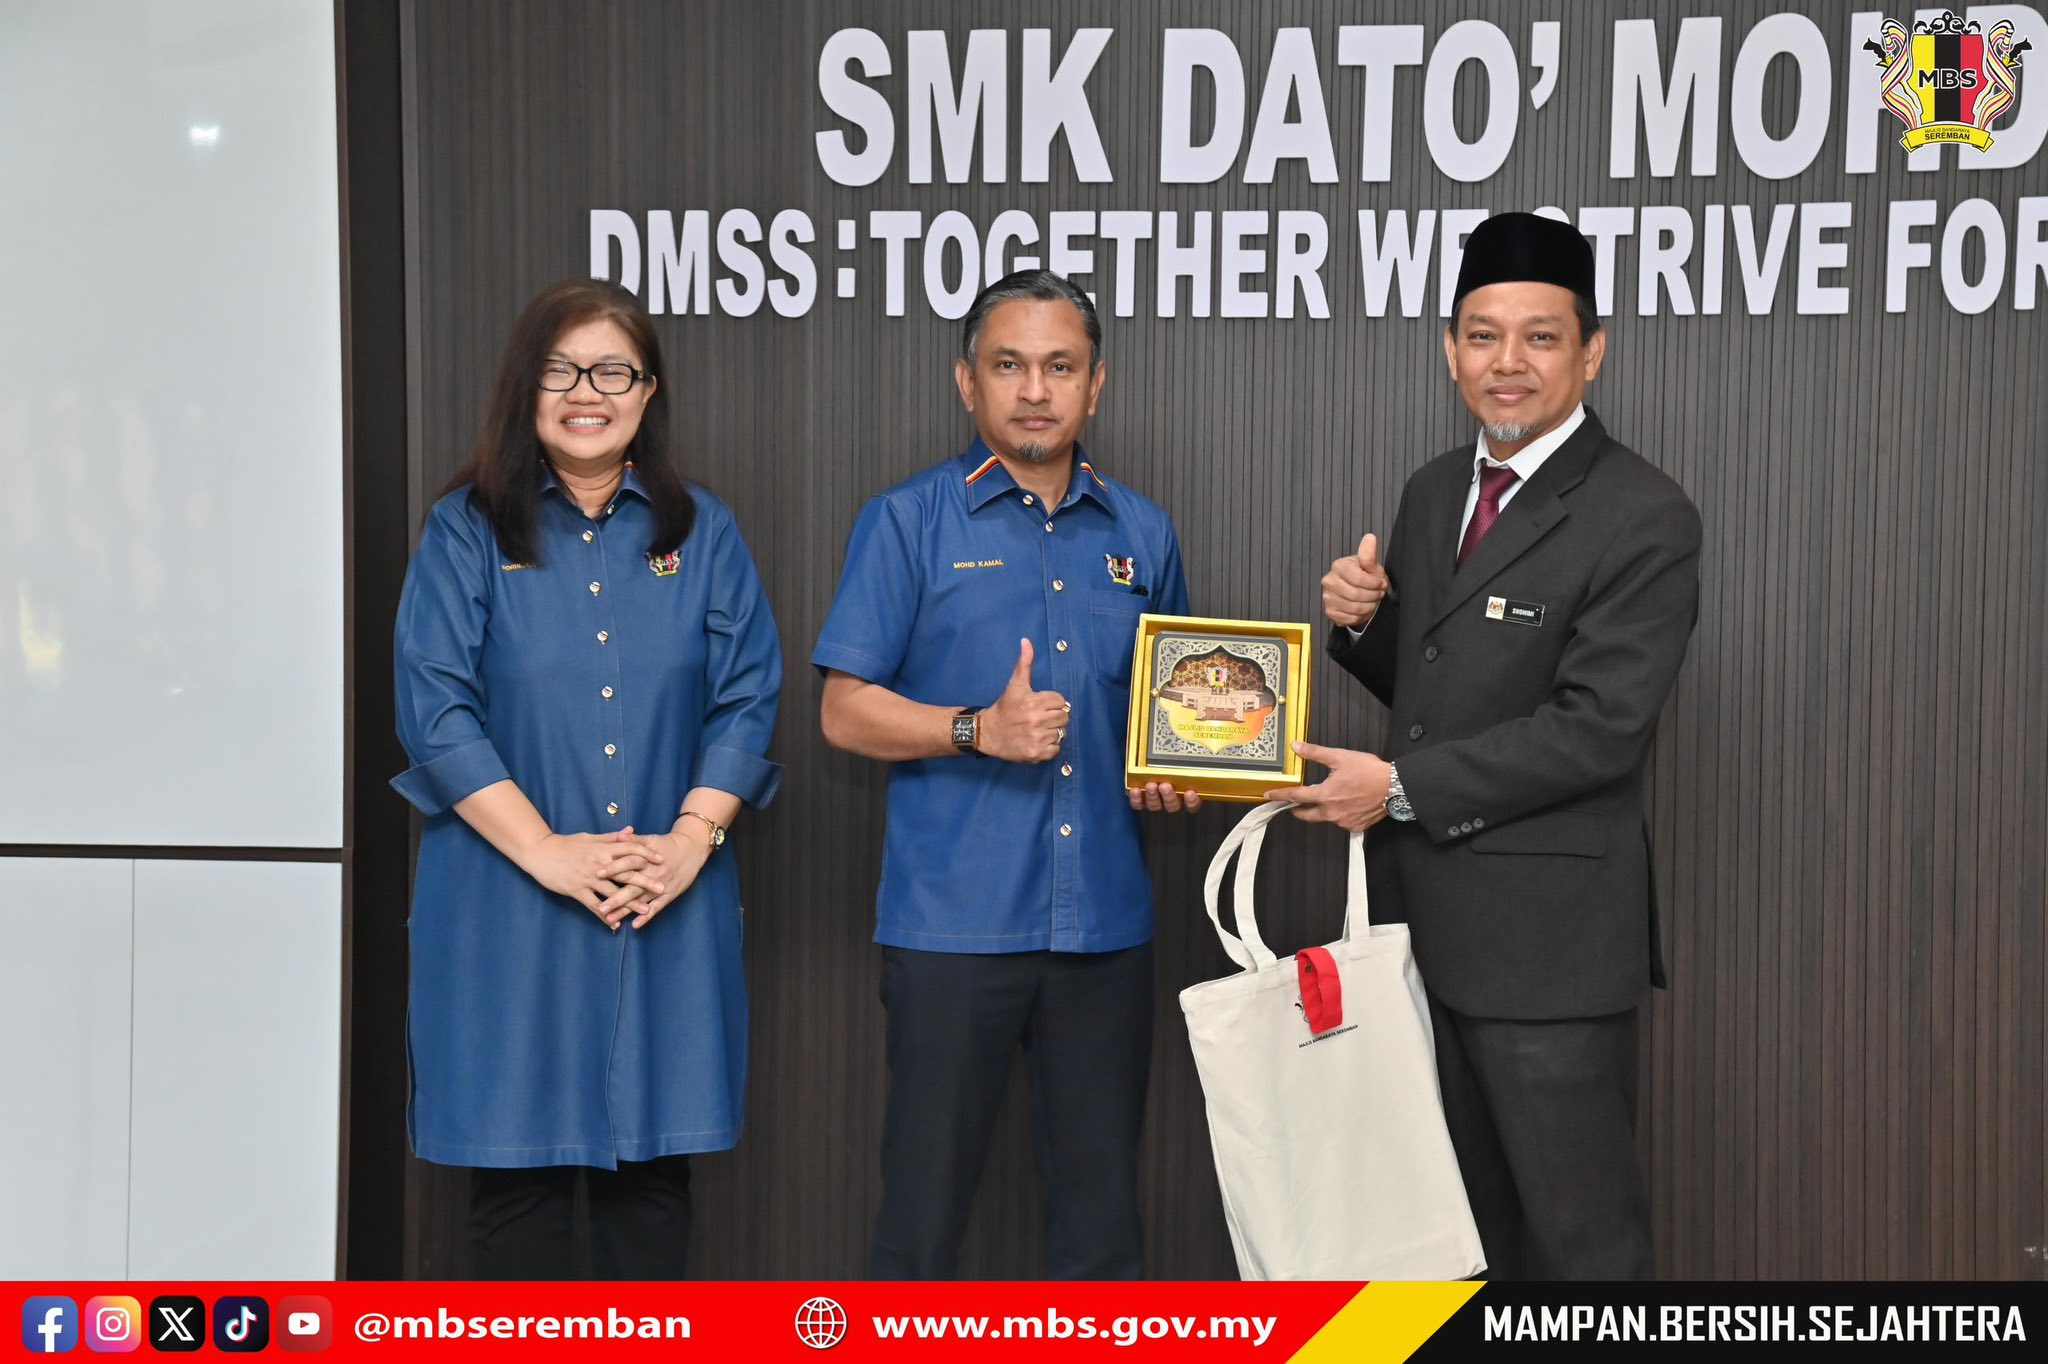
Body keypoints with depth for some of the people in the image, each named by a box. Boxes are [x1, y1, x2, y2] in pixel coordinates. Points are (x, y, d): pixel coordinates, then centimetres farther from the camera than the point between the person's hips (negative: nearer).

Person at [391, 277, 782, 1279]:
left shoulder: (701, 533, 9)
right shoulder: (468, 530, 2)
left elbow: (746, 699, 4)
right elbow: (436, 709, -6)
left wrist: (691, 839, -10)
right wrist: (547, 852, -13)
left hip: (668, 908, 2)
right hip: (508, 906, -2)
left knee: (653, 1162, 7)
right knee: (516, 1170, 3)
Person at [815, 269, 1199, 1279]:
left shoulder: (1142, 534, 12)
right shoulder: (909, 522, 1)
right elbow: (846, 711, -2)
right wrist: (981, 731, -16)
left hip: (1104, 920, 4)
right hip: (954, 917, -3)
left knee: (1101, 1205, 9)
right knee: (925, 1197, 2)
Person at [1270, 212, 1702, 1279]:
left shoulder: (1643, 519, -13)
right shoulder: (1434, 491, 11)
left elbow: (1601, 726, -20)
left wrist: (1401, 787, -18)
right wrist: (1363, 622, -3)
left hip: (1547, 935, -7)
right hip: (1424, 915, 7)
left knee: (1584, 1234, 1)